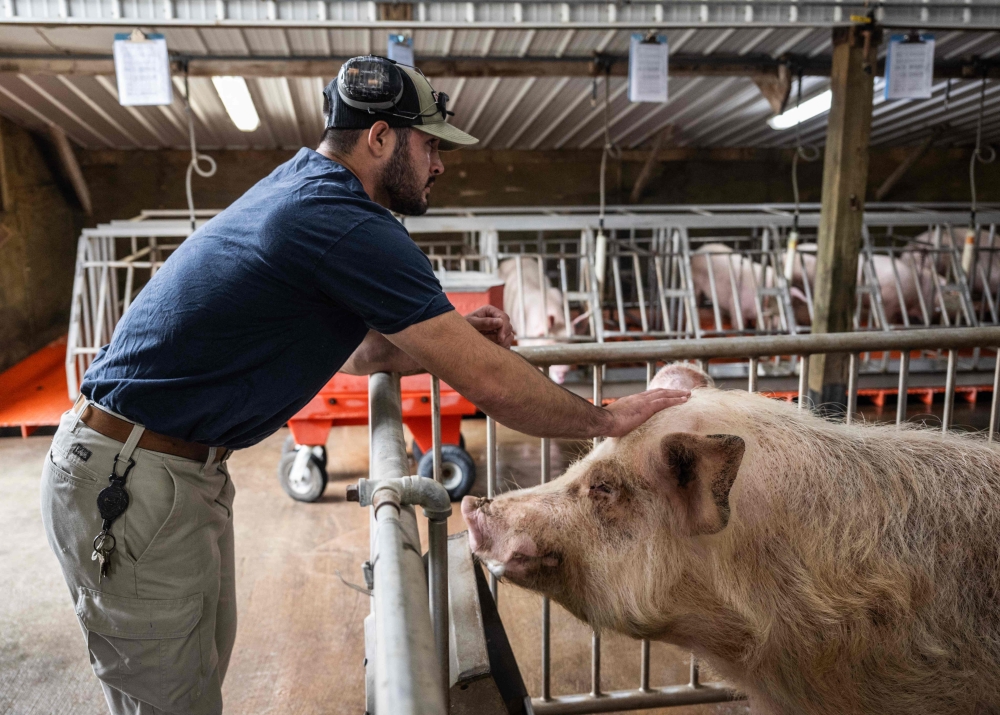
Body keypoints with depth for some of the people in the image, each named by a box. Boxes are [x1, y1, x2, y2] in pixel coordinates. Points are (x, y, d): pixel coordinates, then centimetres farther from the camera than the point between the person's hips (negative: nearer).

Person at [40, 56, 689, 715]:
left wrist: (450, 337, 2)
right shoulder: (349, 227, -23)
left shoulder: (304, 185, 8)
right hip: (130, 483, -9)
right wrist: (608, 419, -10)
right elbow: (490, 384, -24)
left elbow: (353, 350, 16)